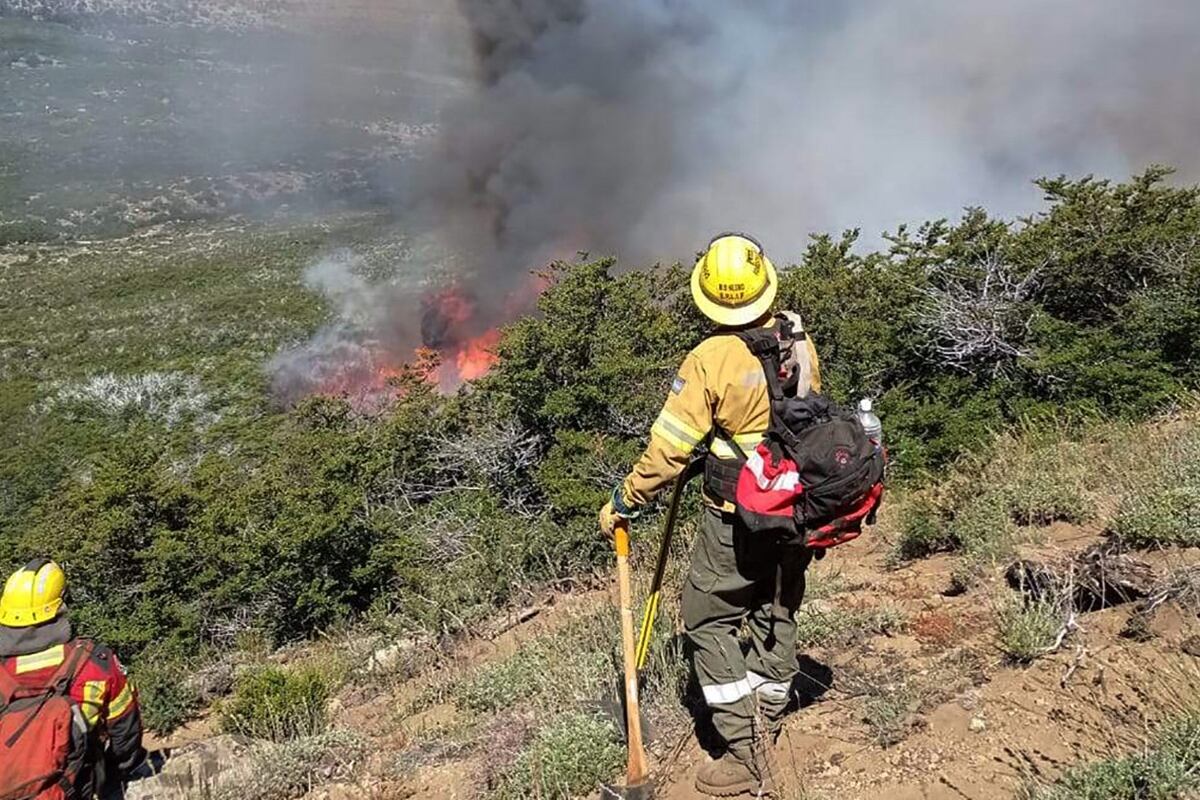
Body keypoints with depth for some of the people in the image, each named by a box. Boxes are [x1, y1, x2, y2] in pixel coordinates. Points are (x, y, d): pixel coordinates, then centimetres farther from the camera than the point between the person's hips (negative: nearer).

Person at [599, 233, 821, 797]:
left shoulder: (711, 359, -20)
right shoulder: (800, 341, -2)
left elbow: (670, 446, -18)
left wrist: (623, 502, -6)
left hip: (738, 519, -6)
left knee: (708, 621, 6)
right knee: (777, 614, 20)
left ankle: (747, 755, 6)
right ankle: (766, 724, 37)